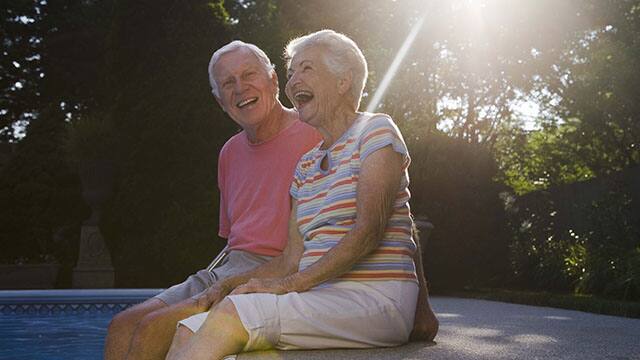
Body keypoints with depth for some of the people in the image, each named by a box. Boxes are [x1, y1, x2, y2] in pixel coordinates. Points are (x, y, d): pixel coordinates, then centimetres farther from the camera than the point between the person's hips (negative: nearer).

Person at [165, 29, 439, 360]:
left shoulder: (376, 130, 0)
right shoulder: (305, 166, 21)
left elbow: (369, 230, -13)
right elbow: (293, 258, 16)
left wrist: (291, 284, -19)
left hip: (375, 297, -7)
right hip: (322, 297, 7)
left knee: (229, 317, -27)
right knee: (189, 331, -12)